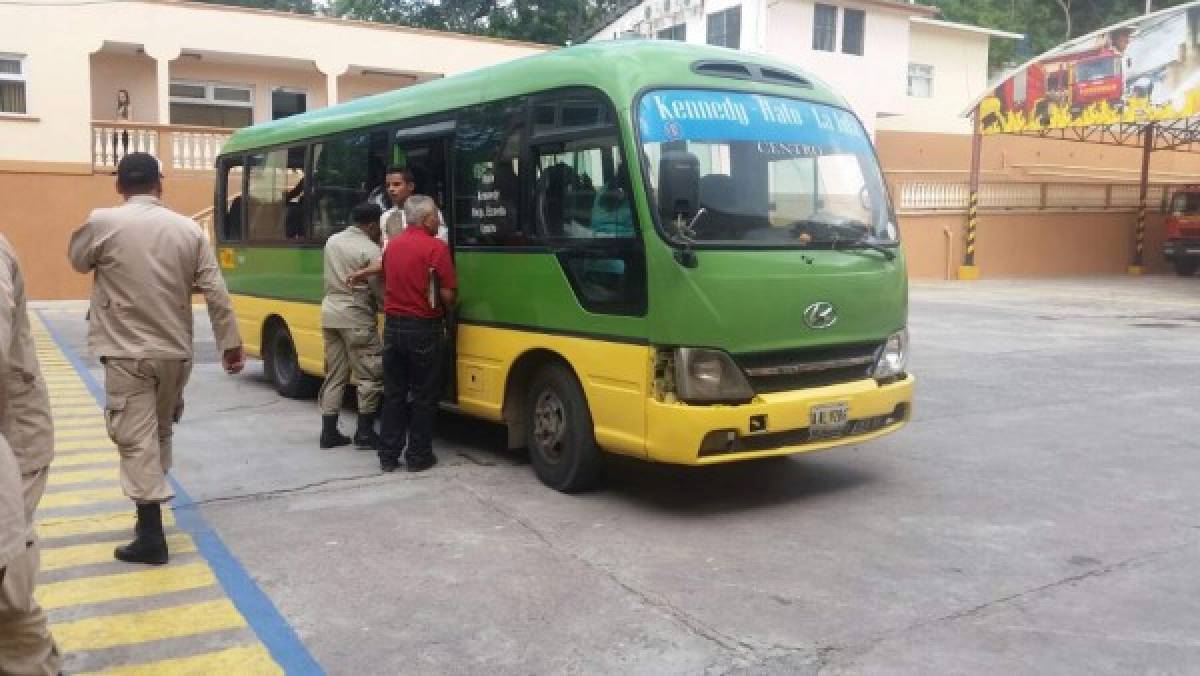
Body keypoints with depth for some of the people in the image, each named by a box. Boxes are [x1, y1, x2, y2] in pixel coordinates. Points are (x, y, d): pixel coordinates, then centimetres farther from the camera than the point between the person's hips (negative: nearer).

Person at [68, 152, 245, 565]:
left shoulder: (102, 223, -9)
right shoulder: (188, 228, 0)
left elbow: (78, 261, 12)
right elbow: (215, 293, 0)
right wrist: (231, 344, 7)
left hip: (127, 352, -4)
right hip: (176, 352, 4)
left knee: (136, 440, -2)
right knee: (159, 433, 21)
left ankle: (151, 536, -4)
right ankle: (151, 506, 32)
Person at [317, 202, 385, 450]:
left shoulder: (332, 241, 11)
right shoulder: (370, 250, -12)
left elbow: (330, 280, 12)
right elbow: (380, 292, -11)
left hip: (330, 312, 8)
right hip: (356, 317, -8)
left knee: (335, 374, 12)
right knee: (371, 375, 2)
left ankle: (329, 432, 13)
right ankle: (364, 433, 3)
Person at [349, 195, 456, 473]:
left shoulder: (393, 244, 7)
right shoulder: (436, 247, -14)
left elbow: (384, 266, 28)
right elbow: (448, 294, -16)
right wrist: (443, 309, 5)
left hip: (393, 327, 6)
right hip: (423, 329, -6)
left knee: (393, 393, 13)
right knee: (424, 395, 5)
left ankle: (388, 455, 16)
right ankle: (418, 456, 11)